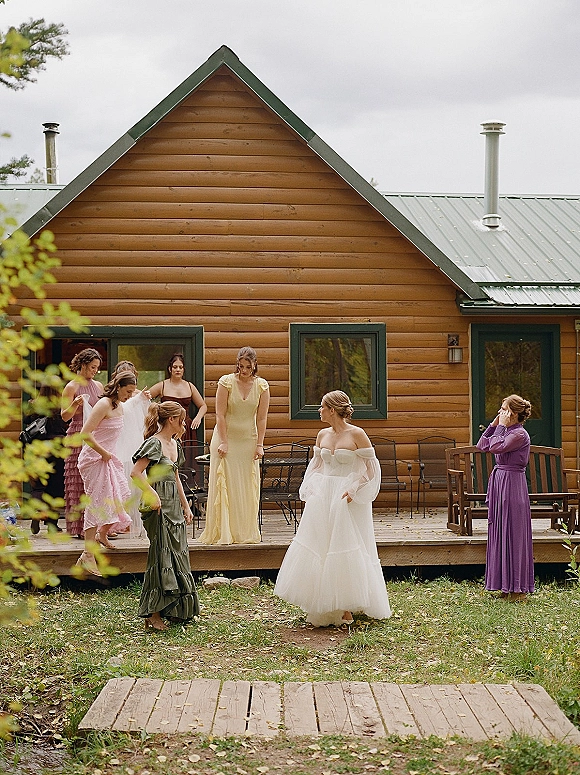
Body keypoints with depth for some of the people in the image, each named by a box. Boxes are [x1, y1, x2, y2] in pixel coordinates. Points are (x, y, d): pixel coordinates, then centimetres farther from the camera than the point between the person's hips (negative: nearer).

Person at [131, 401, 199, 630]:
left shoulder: (175, 444, 15)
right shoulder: (154, 443, -12)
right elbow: (136, 472, -20)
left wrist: (186, 506, 23)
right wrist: (152, 494, -24)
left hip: (174, 506, 9)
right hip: (159, 508, -9)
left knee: (178, 556, 10)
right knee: (162, 556, -8)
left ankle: (175, 610, 19)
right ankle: (153, 614, -3)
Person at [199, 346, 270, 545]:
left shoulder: (262, 386, 0)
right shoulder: (226, 382, -7)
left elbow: (261, 418, 0)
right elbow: (220, 415, -9)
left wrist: (259, 444, -5)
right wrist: (223, 442, -13)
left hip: (248, 440, 2)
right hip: (226, 438, -2)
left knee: (248, 488, 4)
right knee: (224, 485, -2)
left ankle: (246, 533, 12)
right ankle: (223, 533, 2)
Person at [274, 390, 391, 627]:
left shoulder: (356, 434, -9)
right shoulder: (323, 435, 9)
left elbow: (371, 466, -8)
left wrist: (353, 489, -16)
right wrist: (310, 489, 5)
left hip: (348, 501, -6)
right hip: (322, 498, 6)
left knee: (346, 550, -4)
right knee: (318, 549, 3)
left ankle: (346, 609, 3)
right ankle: (323, 606, 13)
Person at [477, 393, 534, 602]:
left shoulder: (520, 434, -13)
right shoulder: (505, 431, 15)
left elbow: (496, 447, -22)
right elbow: (482, 446, 14)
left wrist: (501, 425, -12)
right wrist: (493, 424, 9)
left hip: (512, 485, -9)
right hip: (499, 482, 10)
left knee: (513, 533, -5)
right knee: (500, 533, 10)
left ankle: (519, 588, 2)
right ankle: (507, 586, 17)